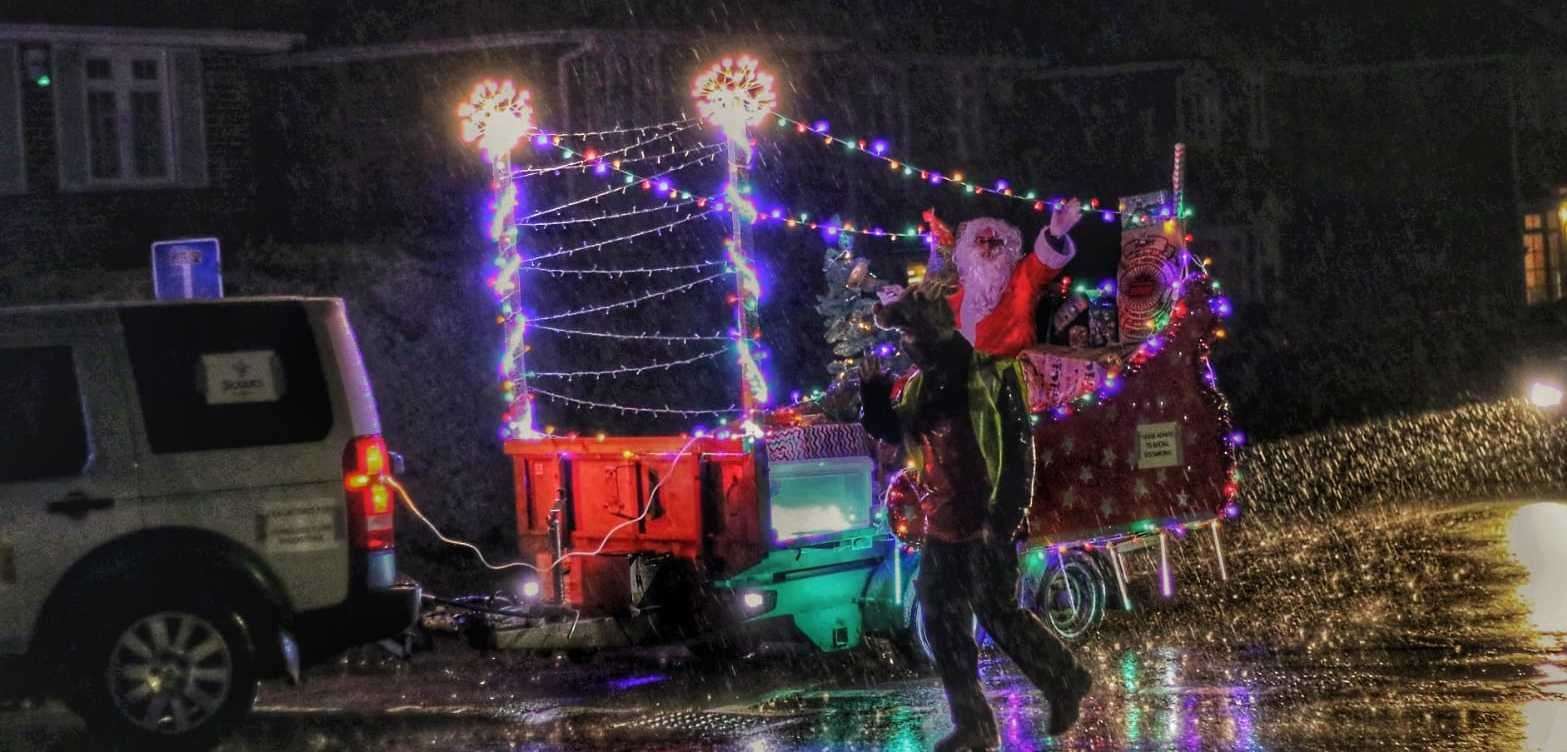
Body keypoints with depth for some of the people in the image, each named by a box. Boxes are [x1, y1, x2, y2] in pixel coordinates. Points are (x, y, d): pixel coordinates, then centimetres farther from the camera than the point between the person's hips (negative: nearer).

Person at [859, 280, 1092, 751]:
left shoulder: (991, 372, -10)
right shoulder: (920, 382, 10)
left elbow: (1016, 448, -14)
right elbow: (893, 431, 20)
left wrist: (1003, 518, -19)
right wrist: (873, 389, 2)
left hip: (985, 524, -7)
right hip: (942, 525, 7)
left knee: (998, 614, -3)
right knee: (943, 624, 6)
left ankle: (1064, 682, 20)